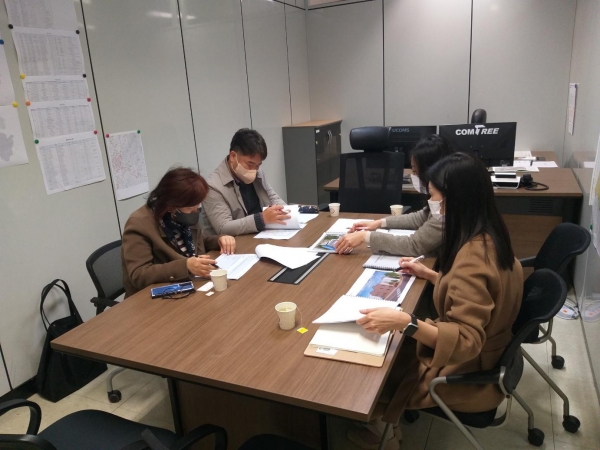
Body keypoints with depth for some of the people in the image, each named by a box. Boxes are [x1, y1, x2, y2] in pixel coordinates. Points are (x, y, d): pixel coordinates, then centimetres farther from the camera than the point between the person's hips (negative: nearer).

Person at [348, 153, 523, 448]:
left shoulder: (473, 255, -33)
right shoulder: (488, 237, -4)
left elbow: (466, 341, -34)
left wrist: (404, 322, -43)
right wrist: (429, 274, 9)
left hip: (465, 373, -8)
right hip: (486, 353, 8)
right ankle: (383, 421, 31)